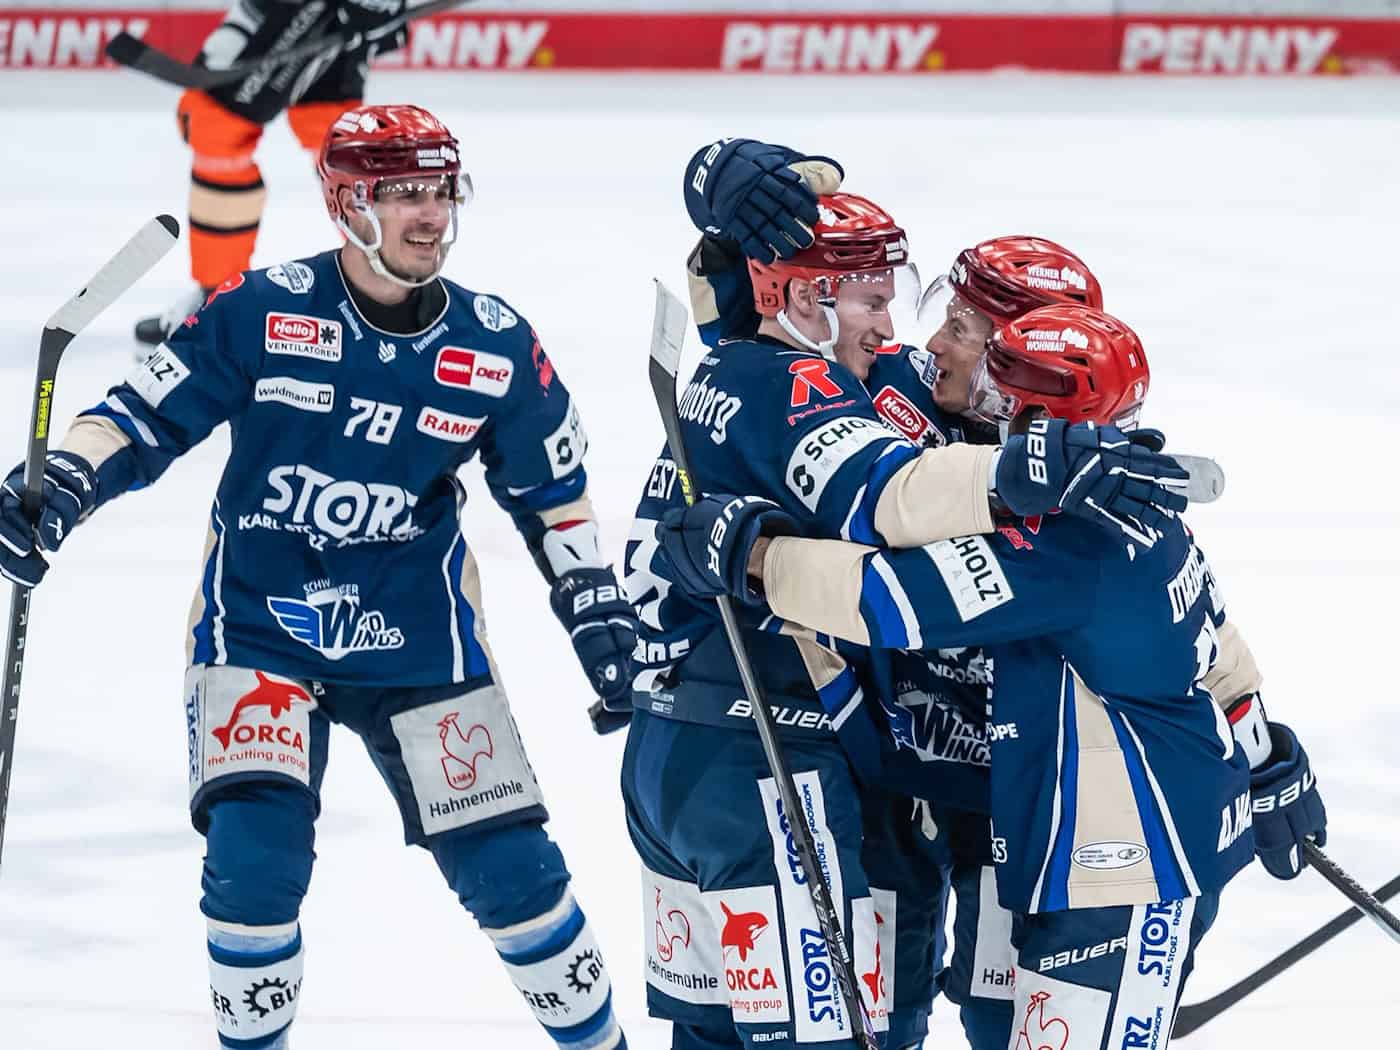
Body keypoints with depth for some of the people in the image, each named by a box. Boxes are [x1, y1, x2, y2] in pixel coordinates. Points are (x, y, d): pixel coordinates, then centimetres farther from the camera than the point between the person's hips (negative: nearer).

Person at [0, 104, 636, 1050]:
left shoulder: (496, 347, -5)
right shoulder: (262, 314, -12)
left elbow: (552, 490, 9)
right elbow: (149, 414, -7)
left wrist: (598, 612, 6)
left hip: (417, 640, 2)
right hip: (259, 625, -2)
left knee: (507, 863, 1)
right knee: (255, 853, -18)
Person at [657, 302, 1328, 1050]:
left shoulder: (1066, 546, -25)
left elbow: (903, 601, -30)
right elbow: (1216, 647, 19)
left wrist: (752, 555, -21)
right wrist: (1267, 764, 31)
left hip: (1129, 872, -11)